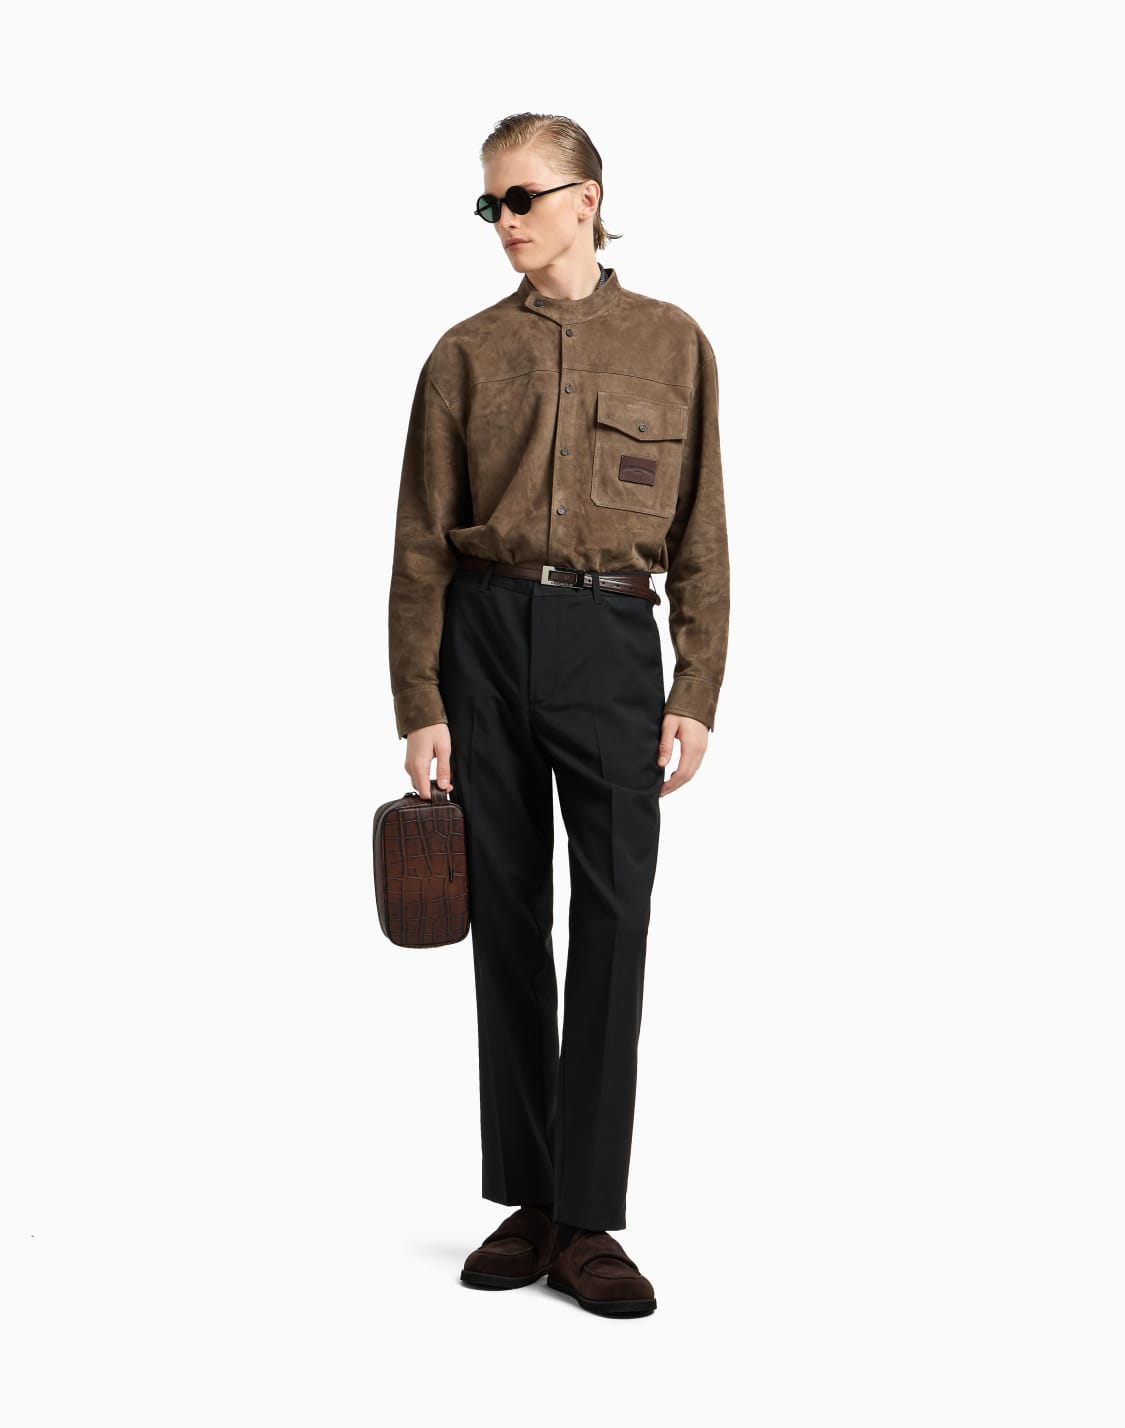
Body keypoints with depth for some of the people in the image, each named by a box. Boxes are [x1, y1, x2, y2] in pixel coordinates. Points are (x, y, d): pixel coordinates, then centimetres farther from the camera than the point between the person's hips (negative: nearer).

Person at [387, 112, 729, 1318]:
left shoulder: (672, 345, 8)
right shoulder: (466, 354, 9)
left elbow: (701, 537, 6)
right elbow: (422, 541, 6)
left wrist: (697, 694, -2)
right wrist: (419, 705, -1)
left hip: (612, 639, -1)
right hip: (485, 635, 1)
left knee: (614, 917, -7)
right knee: (508, 917, 5)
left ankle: (587, 1220, 1)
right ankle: (525, 1202, 15)